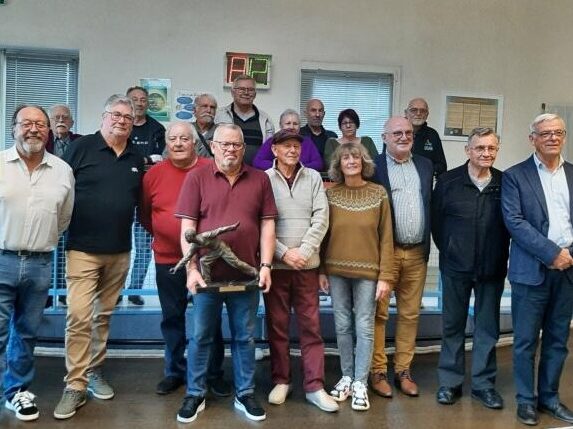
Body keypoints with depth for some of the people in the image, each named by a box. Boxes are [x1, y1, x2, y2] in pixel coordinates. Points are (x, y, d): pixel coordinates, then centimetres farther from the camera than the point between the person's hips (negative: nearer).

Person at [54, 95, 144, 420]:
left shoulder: (137, 158, 10)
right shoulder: (81, 148, -4)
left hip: (120, 252, 4)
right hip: (83, 249, -4)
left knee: (104, 315, 14)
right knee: (79, 316, -8)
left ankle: (95, 372, 28)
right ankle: (75, 387, 1)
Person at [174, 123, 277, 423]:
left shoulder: (260, 179, 5)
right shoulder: (196, 178, 0)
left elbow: (267, 225, 4)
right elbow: (187, 227, -4)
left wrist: (266, 266, -4)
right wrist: (191, 268, -11)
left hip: (246, 274, 2)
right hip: (207, 273, -1)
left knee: (244, 337, 12)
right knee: (201, 336, 9)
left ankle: (244, 394, 26)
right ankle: (195, 395, 24)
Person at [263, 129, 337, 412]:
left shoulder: (313, 178, 6)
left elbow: (321, 219, 0)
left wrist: (303, 252, -9)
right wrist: (284, 252, -12)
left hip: (307, 264, 2)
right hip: (275, 264, -1)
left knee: (311, 326, 4)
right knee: (277, 325, 8)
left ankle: (314, 386, 11)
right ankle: (281, 380, 22)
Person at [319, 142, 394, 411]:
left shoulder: (378, 193, -2)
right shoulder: (330, 193, 1)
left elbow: (385, 237, -2)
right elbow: (323, 235, 4)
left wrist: (385, 276, -6)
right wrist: (321, 270, 0)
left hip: (367, 271, -1)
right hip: (336, 270, 2)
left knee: (364, 327, 3)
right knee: (342, 325, 9)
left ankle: (360, 383, 14)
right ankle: (346, 377, 24)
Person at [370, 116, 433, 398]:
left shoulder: (425, 165, 11)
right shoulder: (373, 166, -4)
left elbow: (430, 205, 14)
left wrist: (428, 245, 9)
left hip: (417, 253, 5)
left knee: (410, 314, 11)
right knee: (379, 313, 3)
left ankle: (403, 371, 23)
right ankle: (378, 372, 15)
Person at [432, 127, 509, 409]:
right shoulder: (448, 181, -4)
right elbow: (436, 219, 3)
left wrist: (501, 256, 3)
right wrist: (448, 250, 5)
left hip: (492, 268, 1)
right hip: (456, 268, -1)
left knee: (488, 327, 10)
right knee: (452, 325, 10)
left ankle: (483, 383, 24)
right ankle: (450, 382, 23)